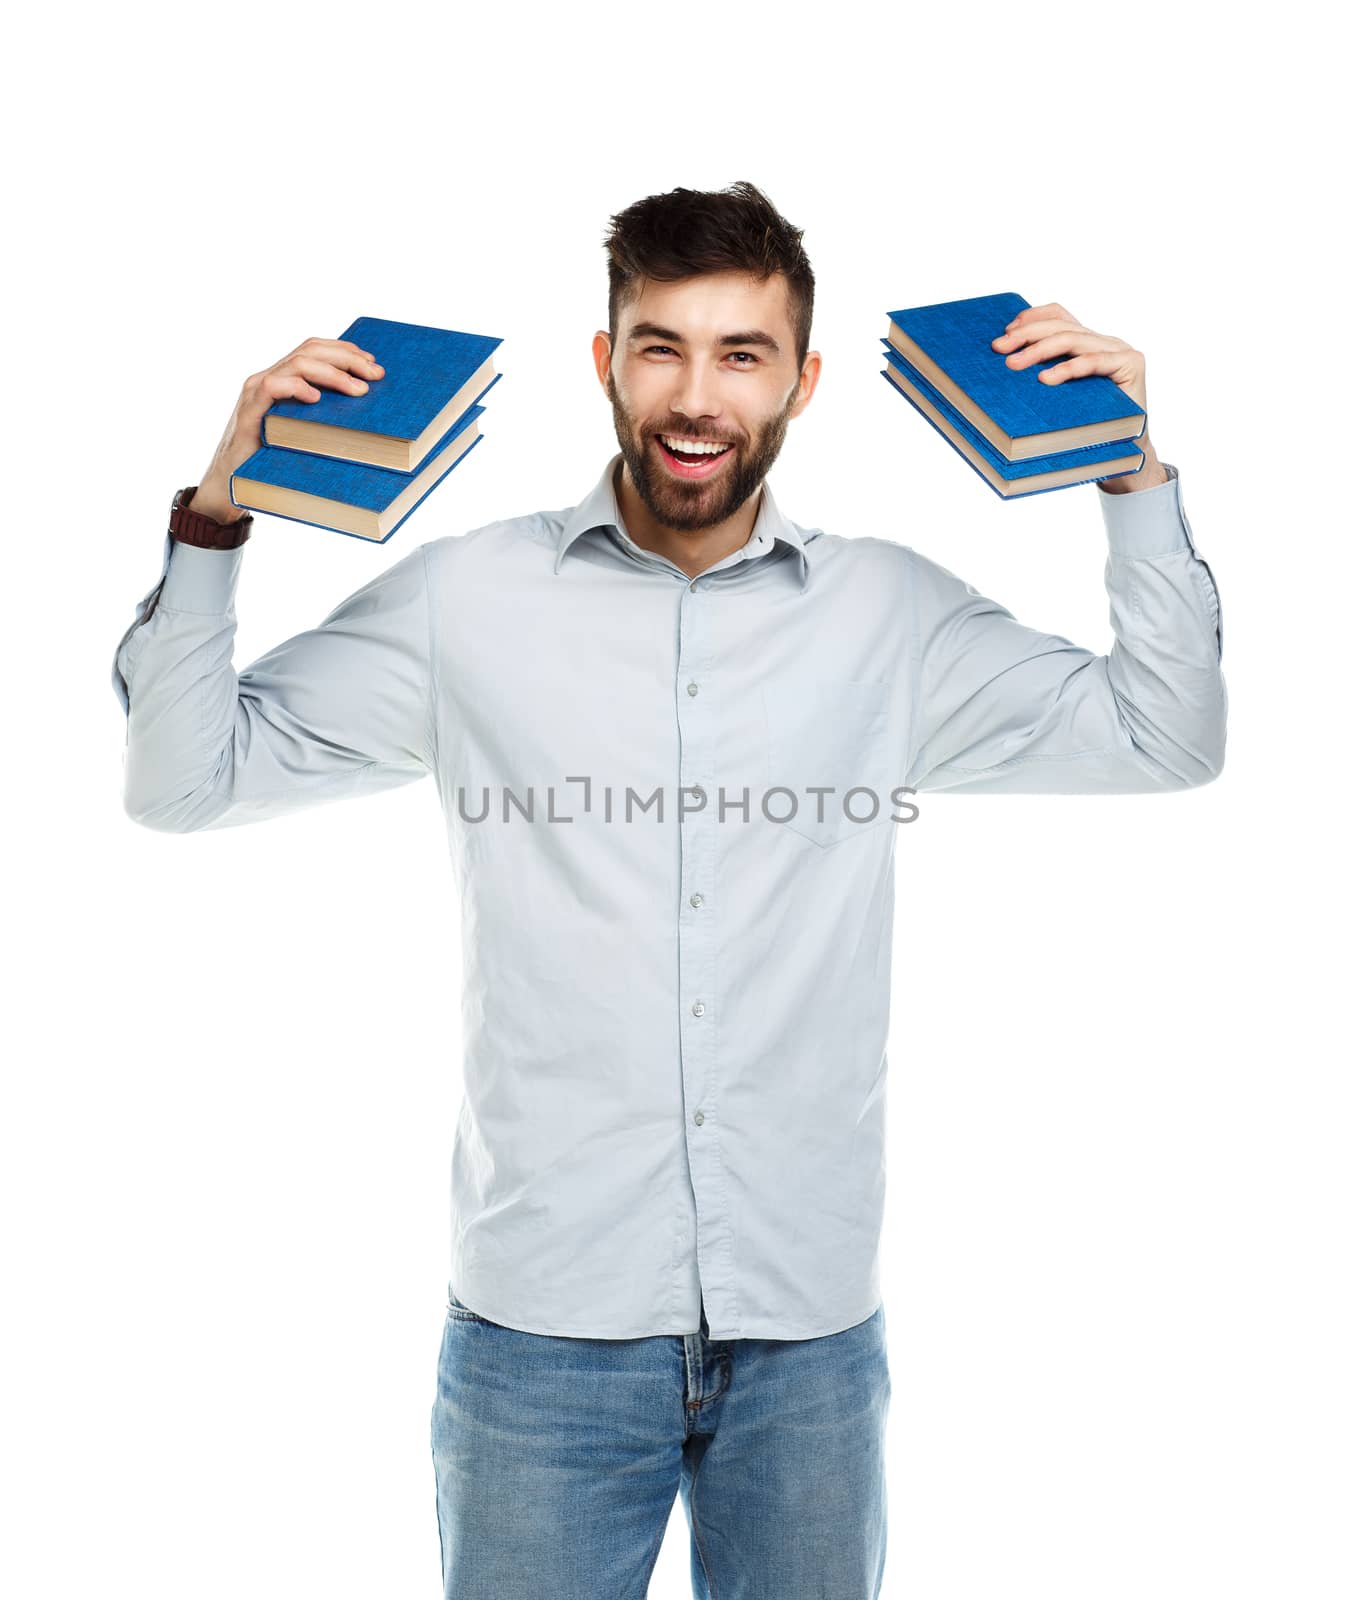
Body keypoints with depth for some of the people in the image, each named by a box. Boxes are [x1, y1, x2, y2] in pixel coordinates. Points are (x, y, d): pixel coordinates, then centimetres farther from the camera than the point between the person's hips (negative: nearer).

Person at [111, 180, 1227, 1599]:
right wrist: (217, 511, -11)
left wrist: (1138, 477, -1)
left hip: (811, 1328, 2)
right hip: (542, 1326, -1)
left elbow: (1169, 738, 7)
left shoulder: (891, 614, 3)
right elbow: (182, 779, 0)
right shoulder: (464, 601, -1)